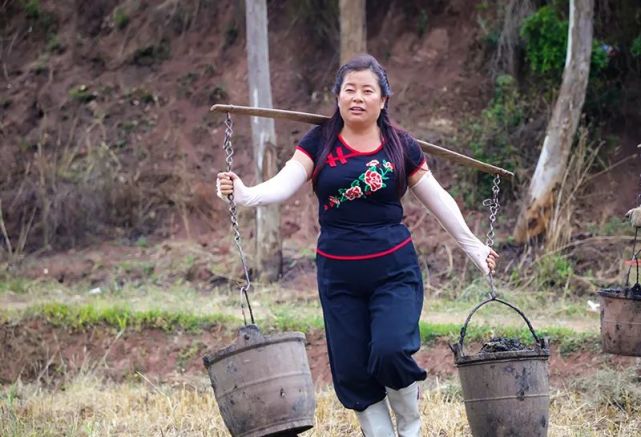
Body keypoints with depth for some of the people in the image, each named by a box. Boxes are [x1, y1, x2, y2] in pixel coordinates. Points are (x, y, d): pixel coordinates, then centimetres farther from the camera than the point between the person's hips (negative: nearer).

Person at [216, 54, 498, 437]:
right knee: (352, 372, 3)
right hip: (338, 276, 2)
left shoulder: (401, 146, 1)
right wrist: (245, 194, -32)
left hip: (394, 270, -2)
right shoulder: (319, 142, 0)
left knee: (390, 351, -20)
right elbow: (285, 184, -12)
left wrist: (473, 247, 12)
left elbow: (439, 200, 9)